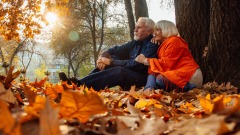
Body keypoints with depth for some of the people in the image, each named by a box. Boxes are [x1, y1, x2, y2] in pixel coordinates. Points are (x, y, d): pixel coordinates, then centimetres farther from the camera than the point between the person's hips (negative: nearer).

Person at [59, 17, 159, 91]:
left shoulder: (152, 45, -11)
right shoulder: (135, 42, 15)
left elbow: (137, 64, -23)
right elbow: (113, 50, 14)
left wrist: (111, 62, -20)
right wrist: (103, 57, -10)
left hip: (142, 80, -8)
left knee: (119, 71, -34)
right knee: (111, 57, -7)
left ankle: (79, 85, -42)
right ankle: (81, 83, -20)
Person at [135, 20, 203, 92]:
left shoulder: (174, 41, -7)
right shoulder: (164, 43, 21)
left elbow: (167, 63, -15)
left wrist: (146, 60, -8)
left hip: (189, 76, -9)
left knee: (160, 79, -31)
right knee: (152, 74, -10)